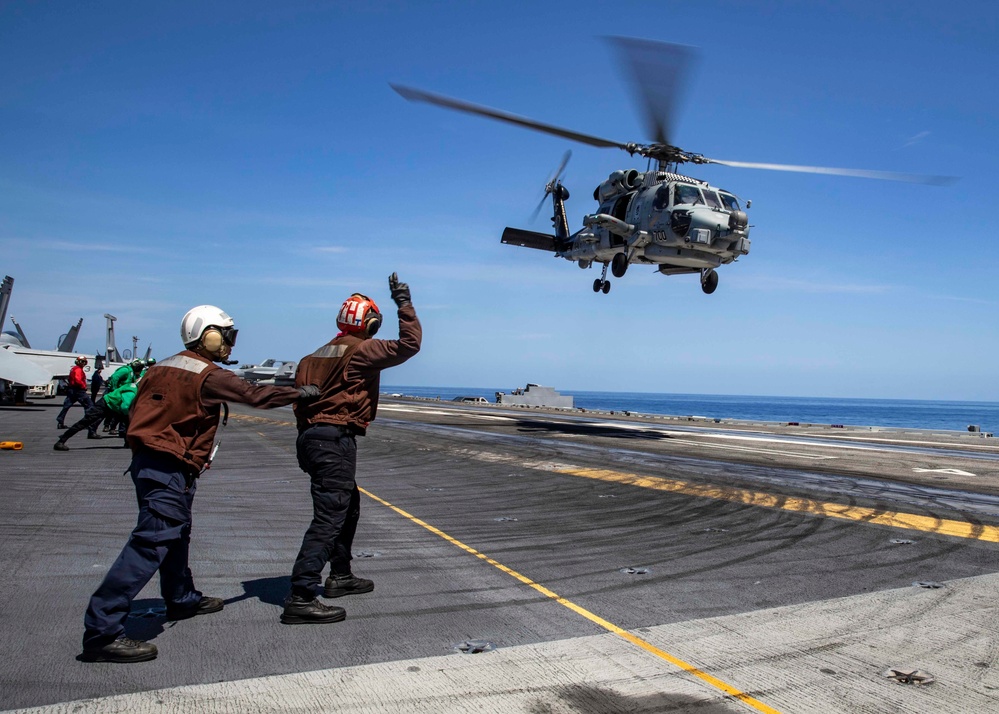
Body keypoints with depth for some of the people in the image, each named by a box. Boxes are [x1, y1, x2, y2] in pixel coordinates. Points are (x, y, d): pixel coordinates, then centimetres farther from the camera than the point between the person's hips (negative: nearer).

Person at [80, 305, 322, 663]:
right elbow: (255, 394, -10)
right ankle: (101, 631, -13)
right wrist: (300, 392, 1)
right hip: (171, 469, -10)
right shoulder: (209, 375, -13)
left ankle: (182, 599, 43)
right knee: (151, 543, -12)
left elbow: (137, 410, 16)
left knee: (176, 534, 24)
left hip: (147, 461, 10)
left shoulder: (162, 368, 13)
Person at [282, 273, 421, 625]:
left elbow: (301, 403, 16)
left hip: (311, 436, 10)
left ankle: (340, 576, 36)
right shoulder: (362, 351, -8)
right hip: (336, 440, -10)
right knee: (328, 518, -10)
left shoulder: (316, 356, 16)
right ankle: (300, 599, -13)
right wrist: (404, 302, -2)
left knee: (349, 506, 24)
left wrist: (310, 434, 20)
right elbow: (408, 344, -10)